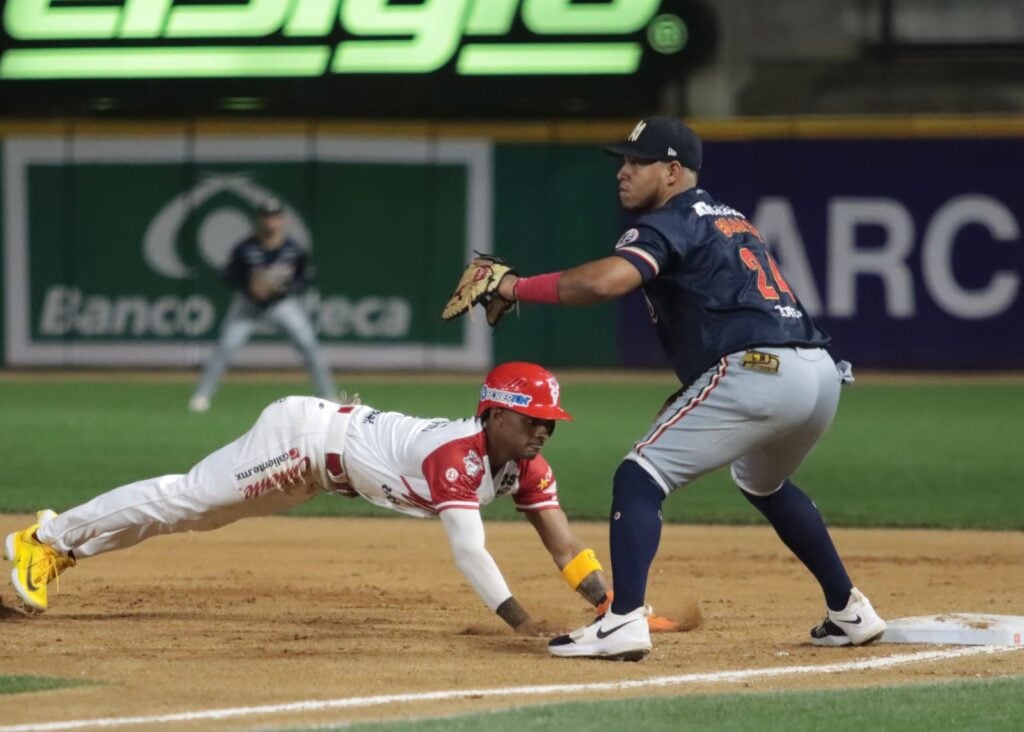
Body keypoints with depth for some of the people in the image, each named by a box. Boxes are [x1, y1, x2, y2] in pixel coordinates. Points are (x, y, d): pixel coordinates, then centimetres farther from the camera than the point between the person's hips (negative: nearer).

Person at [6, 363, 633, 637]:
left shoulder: (527, 466, -13)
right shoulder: (457, 455, -36)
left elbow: (563, 544, -14)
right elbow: (468, 548, -46)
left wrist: (613, 609, -25)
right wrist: (518, 619, -54)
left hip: (336, 446, 8)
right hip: (308, 432, -8)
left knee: (198, 509, 17)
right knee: (186, 499, 2)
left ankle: (66, 545, 30)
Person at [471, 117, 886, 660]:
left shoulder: (671, 223, -1)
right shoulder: (729, 220, 28)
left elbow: (606, 280, -19)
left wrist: (517, 287, -9)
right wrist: (694, 394, 23)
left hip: (754, 372, -9)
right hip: (820, 373, 9)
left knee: (639, 477, -7)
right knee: (764, 483, 35)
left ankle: (624, 621, -22)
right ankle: (850, 613, 37)